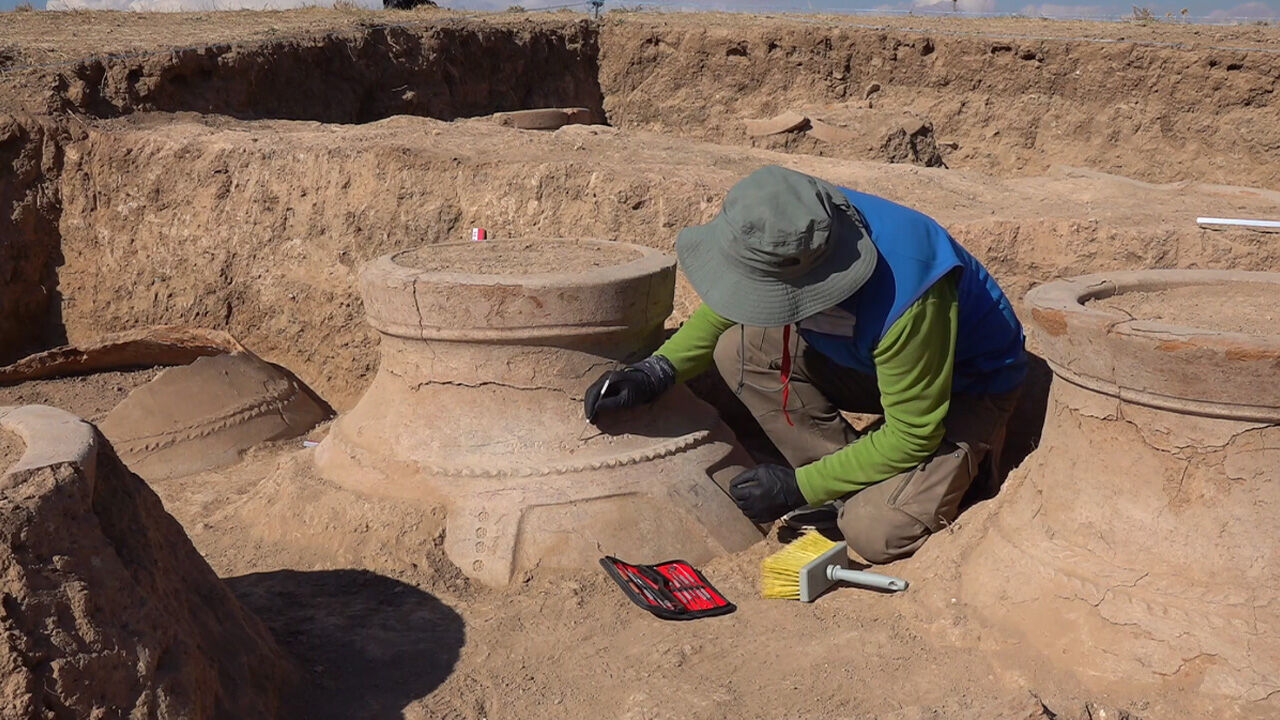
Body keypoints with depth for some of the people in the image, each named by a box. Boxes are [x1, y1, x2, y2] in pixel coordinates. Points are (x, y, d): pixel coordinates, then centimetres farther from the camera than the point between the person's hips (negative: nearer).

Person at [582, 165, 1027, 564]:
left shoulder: (904, 301, -41)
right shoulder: (796, 238, -21)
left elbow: (913, 437, -28)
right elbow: (725, 308, 2)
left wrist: (798, 486, -23)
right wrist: (660, 370, -13)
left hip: (966, 390, -7)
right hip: (867, 360, 7)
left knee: (876, 533, -28)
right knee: (739, 349, -15)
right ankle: (847, 487, -3)